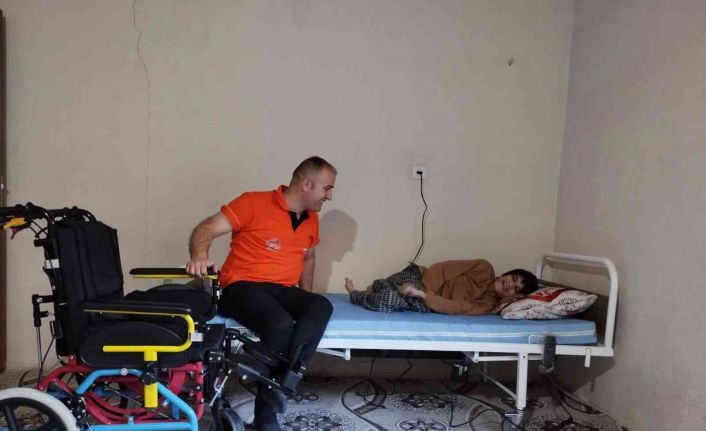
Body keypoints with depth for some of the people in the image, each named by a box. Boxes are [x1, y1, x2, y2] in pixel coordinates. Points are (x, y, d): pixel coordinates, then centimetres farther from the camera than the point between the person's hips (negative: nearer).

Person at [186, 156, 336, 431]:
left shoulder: (311, 219, 13)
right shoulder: (254, 203, -7)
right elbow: (205, 229, -10)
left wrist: (305, 298, 18)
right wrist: (199, 257, -32)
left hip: (283, 291, 6)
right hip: (243, 287, -5)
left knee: (321, 307, -27)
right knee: (282, 324, -35)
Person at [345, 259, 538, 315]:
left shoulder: (487, 305, -8)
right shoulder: (485, 269, -6)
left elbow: (455, 307, -19)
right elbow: (449, 267, -5)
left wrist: (422, 295, -30)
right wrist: (424, 277, -17)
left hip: (422, 305, -1)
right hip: (419, 278, 1)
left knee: (387, 302, -28)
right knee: (380, 286, -20)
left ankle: (355, 295, 4)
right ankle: (357, 293, 17)